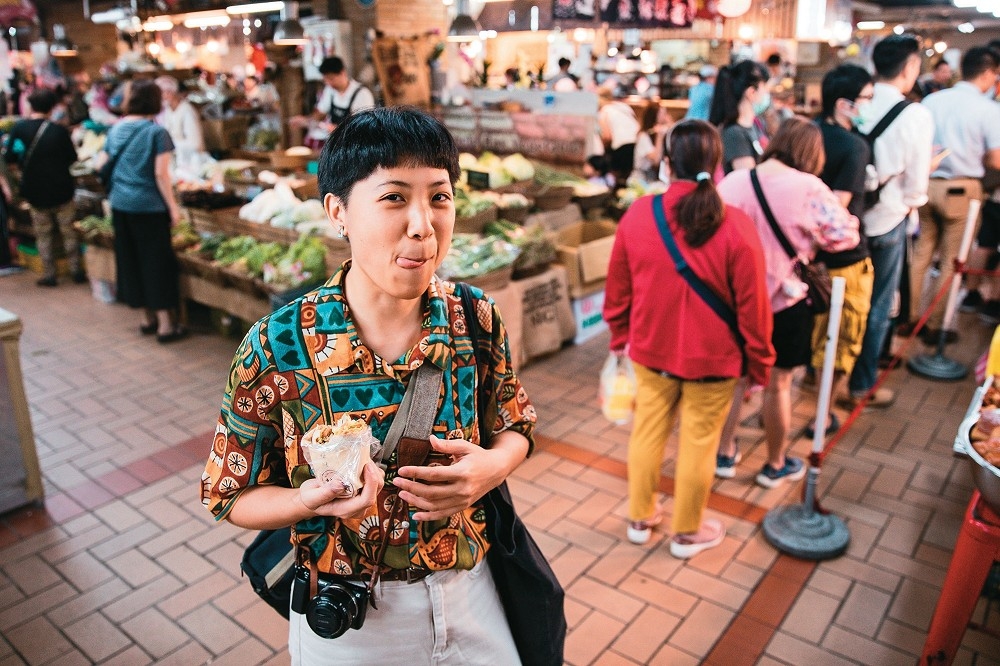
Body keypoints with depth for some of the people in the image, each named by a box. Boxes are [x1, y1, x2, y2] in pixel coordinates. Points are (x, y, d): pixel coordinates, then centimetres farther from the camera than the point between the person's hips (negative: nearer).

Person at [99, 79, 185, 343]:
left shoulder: (115, 130, 7)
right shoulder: (156, 132, -10)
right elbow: (161, 174, -15)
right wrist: (173, 207, -10)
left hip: (120, 204, 6)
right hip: (149, 206, -6)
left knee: (130, 259, 13)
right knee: (157, 261, 0)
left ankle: (147, 318, 23)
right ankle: (165, 324, 2)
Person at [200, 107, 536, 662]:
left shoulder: (475, 317, -13)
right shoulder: (276, 347, -20)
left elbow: (514, 424, 3)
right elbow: (230, 495, -8)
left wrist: (492, 466, -20)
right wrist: (312, 500, -28)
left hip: (470, 592, 3)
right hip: (345, 620, -2)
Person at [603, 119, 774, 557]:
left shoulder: (637, 215, -10)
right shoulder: (735, 227, -18)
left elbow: (617, 291, 0)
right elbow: (752, 308, -12)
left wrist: (620, 337, 16)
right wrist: (760, 364, 2)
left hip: (650, 351, 3)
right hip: (712, 358, -2)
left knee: (647, 433, 19)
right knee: (698, 443, 14)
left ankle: (640, 518, 38)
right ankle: (687, 533, 33)